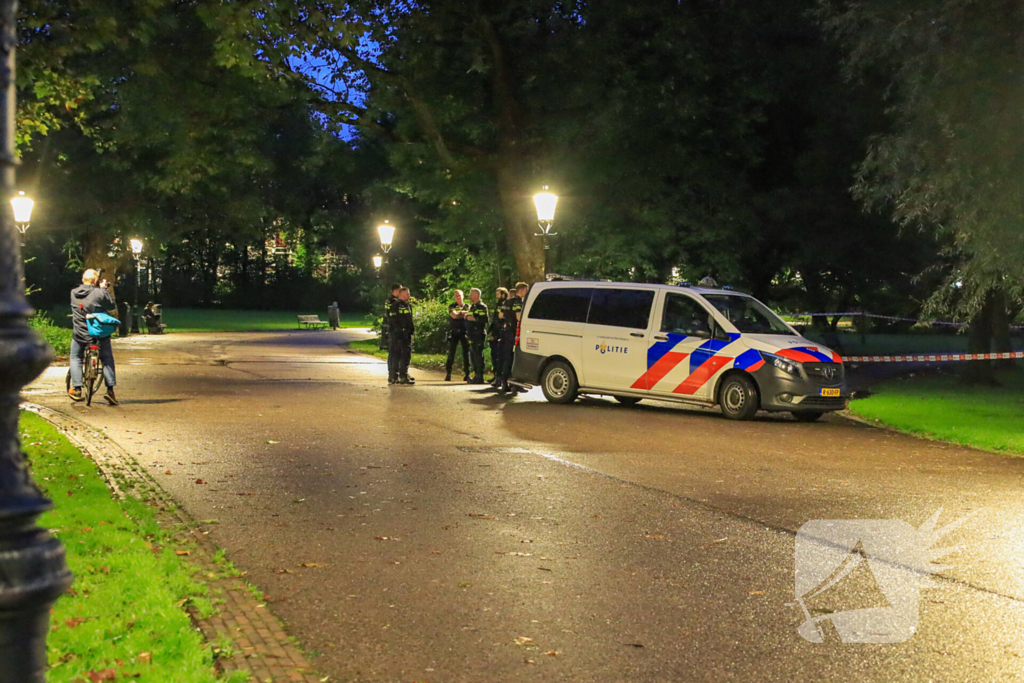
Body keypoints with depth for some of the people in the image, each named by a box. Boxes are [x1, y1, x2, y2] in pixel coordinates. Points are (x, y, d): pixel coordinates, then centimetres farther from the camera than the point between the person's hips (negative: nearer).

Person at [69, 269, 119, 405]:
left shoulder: (74, 293, -1)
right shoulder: (100, 293, -14)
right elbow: (113, 310, -4)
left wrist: (101, 288, 22)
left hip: (79, 334, 2)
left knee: (75, 358, 21)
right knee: (107, 359, 12)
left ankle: (76, 389, 14)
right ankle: (110, 389, 3)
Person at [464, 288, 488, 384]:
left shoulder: (481, 307, -8)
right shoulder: (471, 307, 22)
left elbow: (484, 320, -20)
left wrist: (473, 318, -18)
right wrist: (467, 316, 16)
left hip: (478, 335, -10)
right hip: (472, 335, 10)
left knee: (478, 355, -9)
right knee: (472, 355, 12)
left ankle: (479, 377, -8)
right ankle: (476, 375, 19)